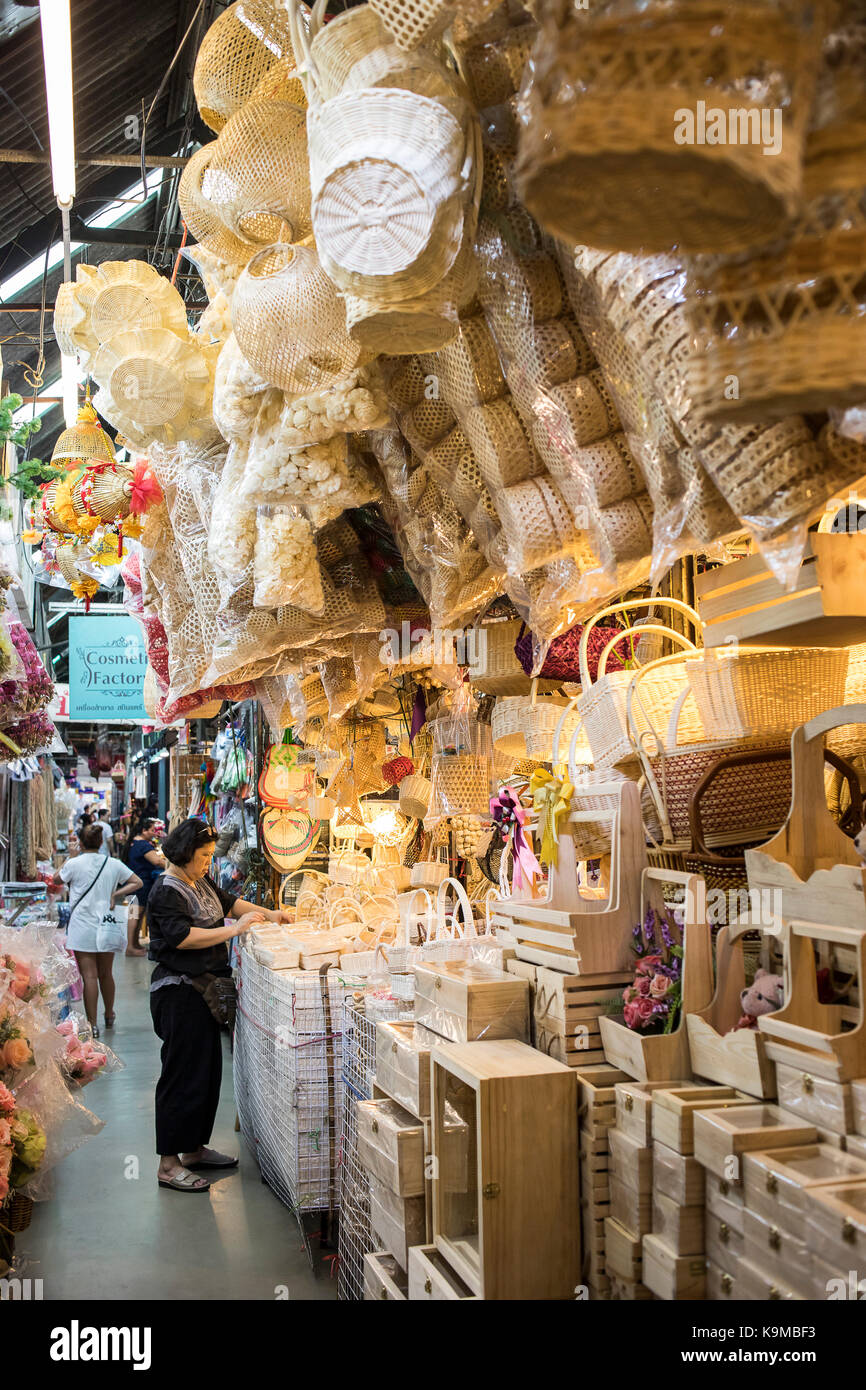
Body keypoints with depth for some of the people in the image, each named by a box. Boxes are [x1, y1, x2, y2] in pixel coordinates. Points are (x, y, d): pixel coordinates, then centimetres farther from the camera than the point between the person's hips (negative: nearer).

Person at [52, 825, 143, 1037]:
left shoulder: (75, 864, -7)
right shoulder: (113, 864, 3)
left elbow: (56, 881, 11)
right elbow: (137, 882, 7)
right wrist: (115, 894, 2)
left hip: (82, 929, -4)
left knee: (89, 976, -5)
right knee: (106, 974, 17)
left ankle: (92, 1024, -6)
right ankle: (109, 1016, 33)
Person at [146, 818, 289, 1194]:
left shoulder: (201, 883, 12)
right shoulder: (166, 892, -16)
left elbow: (228, 901, 24)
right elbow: (183, 936, -25)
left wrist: (266, 913, 10)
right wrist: (234, 929, -25)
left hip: (202, 989, 10)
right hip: (178, 993, -10)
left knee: (208, 1072, 14)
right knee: (184, 1076, -6)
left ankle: (194, 1150, 26)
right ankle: (168, 1165, 1)